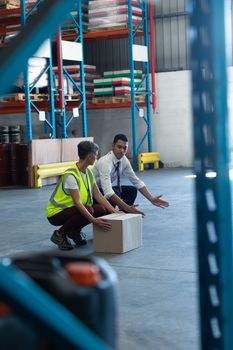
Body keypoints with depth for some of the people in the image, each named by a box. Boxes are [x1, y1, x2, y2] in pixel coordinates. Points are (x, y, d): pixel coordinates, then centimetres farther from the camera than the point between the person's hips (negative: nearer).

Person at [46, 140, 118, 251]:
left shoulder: (88, 172, 2)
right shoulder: (71, 175, -26)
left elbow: (99, 196, 2)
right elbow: (78, 202, -34)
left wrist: (115, 212, -7)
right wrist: (94, 220, -42)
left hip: (72, 209, 8)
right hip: (56, 212, -8)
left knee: (101, 209, -10)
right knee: (88, 210, -33)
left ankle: (74, 230, 9)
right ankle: (59, 234, -12)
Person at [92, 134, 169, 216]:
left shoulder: (124, 160, -9)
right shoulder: (105, 162, -31)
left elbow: (136, 181, -1)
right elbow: (108, 192, -41)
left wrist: (151, 199, -12)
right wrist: (127, 207, -46)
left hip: (106, 189, 8)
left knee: (132, 190, -8)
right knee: (115, 193, -32)